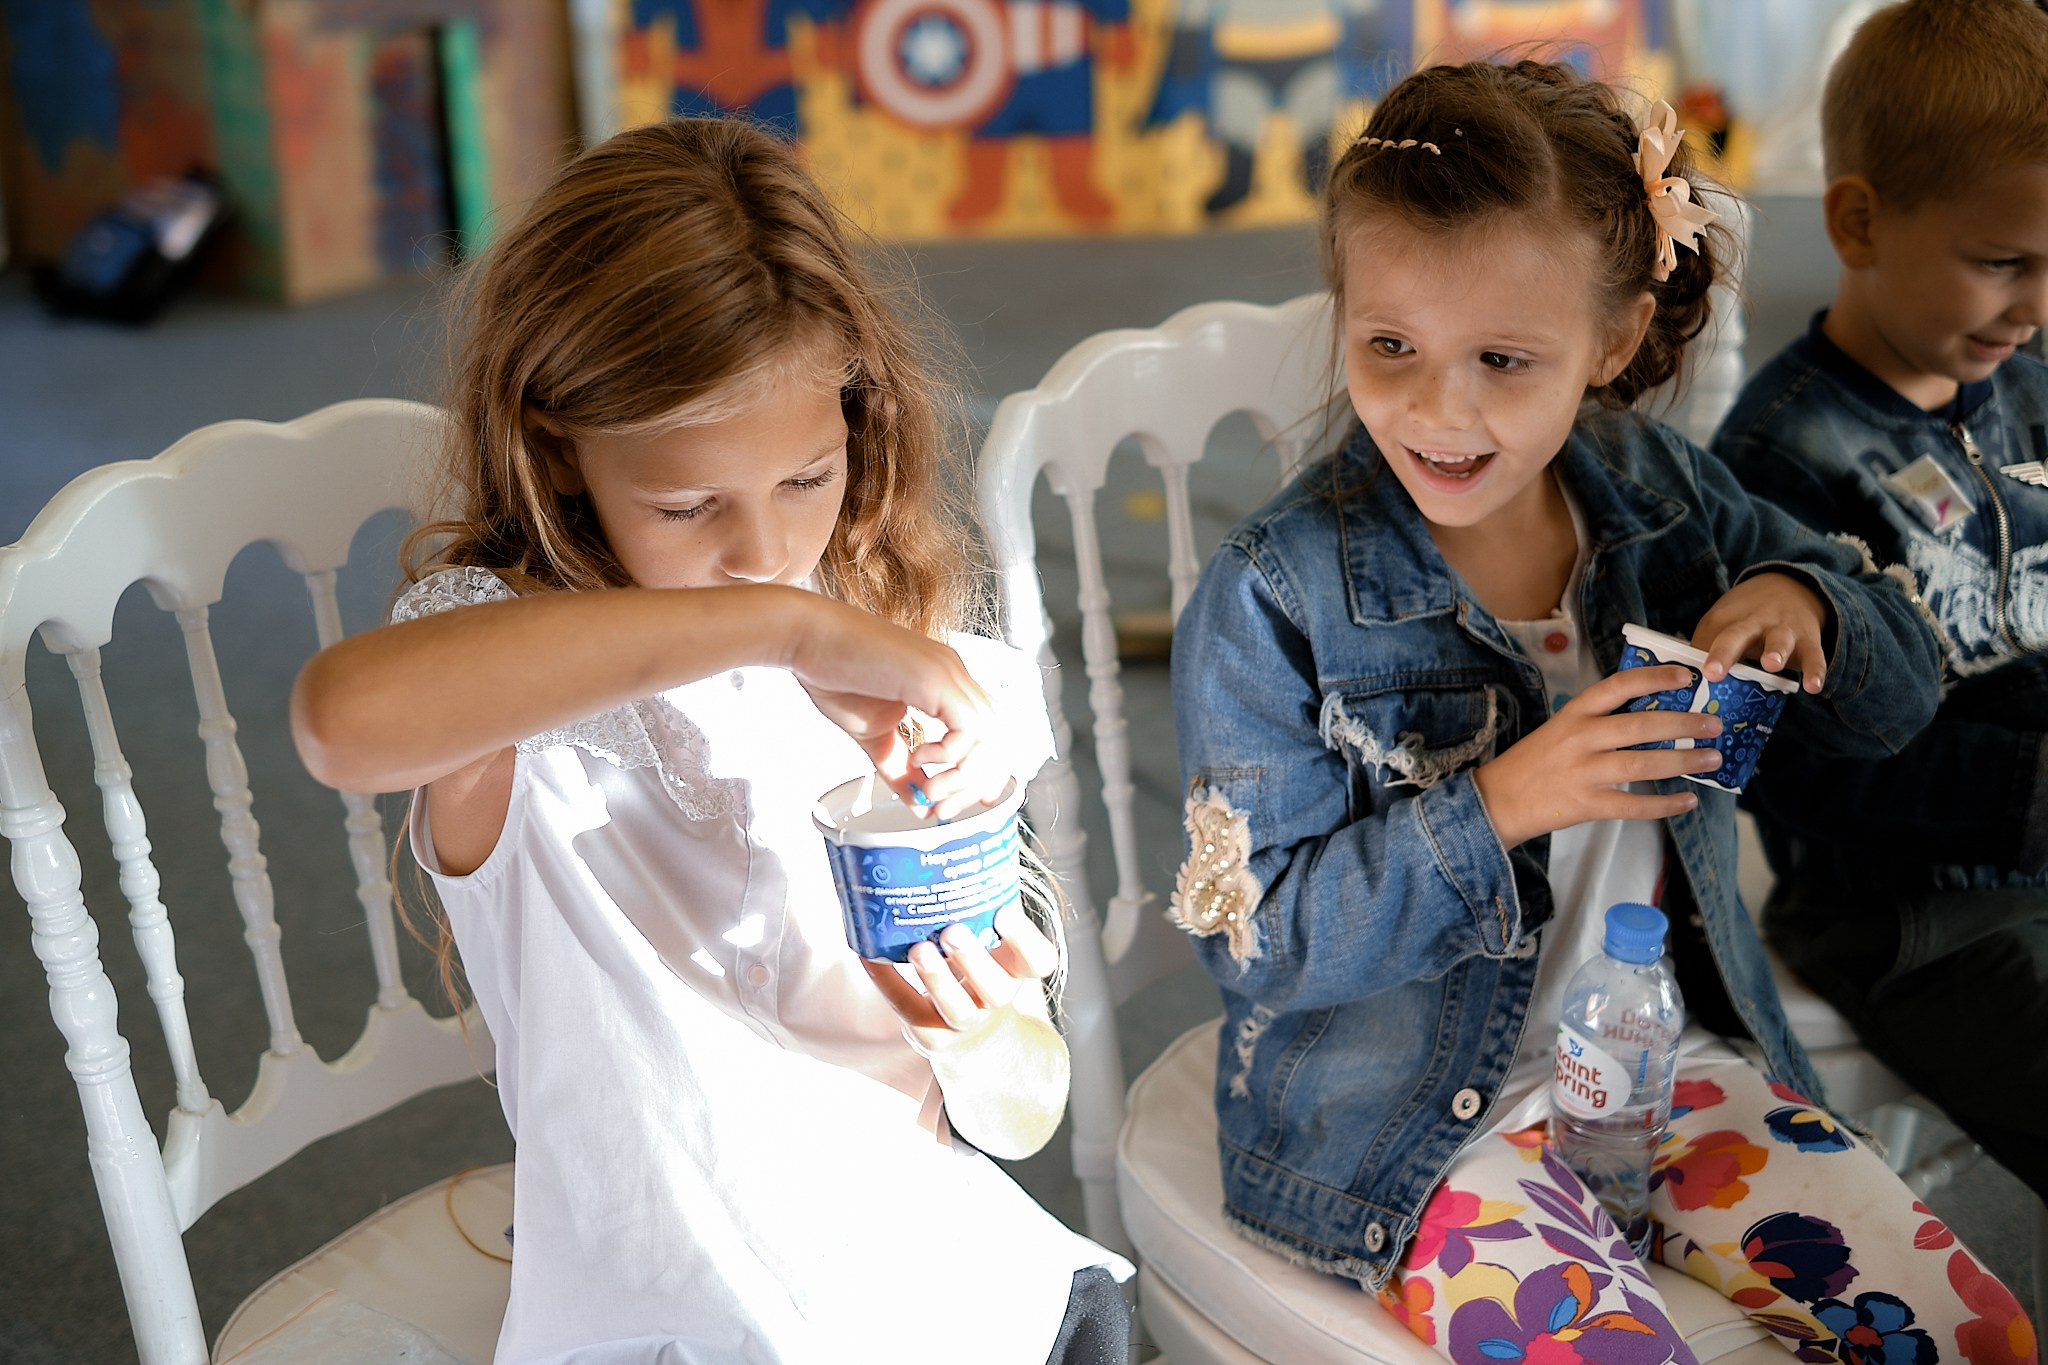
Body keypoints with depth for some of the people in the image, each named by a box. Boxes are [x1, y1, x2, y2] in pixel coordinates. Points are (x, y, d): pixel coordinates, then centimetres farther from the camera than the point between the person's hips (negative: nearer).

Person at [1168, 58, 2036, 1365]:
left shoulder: (1662, 495, -1)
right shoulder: (1275, 598, -16)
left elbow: (1898, 696, 8)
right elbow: (1252, 936, -16)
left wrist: (1799, 600, -15)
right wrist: (1496, 808, -27)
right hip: (1422, 1110, -4)